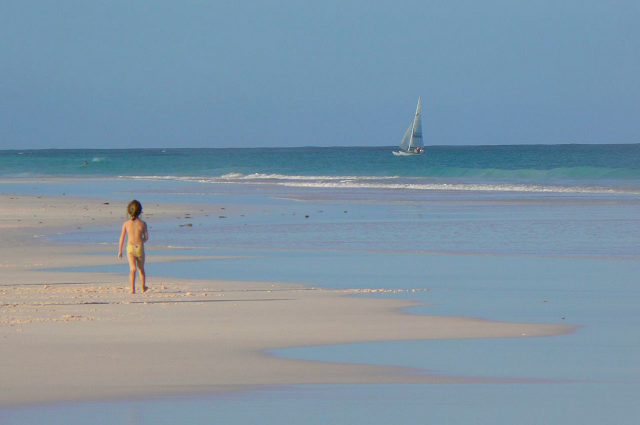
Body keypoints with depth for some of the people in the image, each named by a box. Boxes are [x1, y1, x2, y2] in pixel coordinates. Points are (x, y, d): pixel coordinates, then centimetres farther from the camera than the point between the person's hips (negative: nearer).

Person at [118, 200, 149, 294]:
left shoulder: (126, 223, -2)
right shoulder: (142, 224, -2)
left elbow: (122, 237, 1)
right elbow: (146, 237, 4)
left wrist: (120, 251, 9)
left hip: (130, 248, -1)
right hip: (140, 248, 1)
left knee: (132, 268, -6)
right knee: (141, 269, 18)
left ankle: (132, 288, -22)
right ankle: (143, 287, 34)